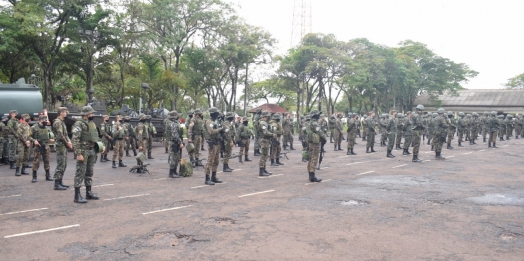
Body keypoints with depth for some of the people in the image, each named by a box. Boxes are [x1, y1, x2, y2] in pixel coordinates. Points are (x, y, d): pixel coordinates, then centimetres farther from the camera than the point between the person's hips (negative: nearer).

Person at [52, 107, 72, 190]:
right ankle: (57, 184, -4)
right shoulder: (57, 122, -13)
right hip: (60, 145, -10)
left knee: (64, 165, 13)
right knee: (60, 165, -8)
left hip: (64, 146, 10)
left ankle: (60, 182, 20)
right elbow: (60, 136, -20)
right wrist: (67, 143, -10)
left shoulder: (62, 122, 18)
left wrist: (69, 141, 6)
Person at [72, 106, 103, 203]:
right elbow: (75, 140, -18)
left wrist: (101, 146, 8)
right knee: (80, 173, -5)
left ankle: (88, 192, 23)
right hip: (83, 151, -8)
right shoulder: (79, 124, -12)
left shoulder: (92, 124, 14)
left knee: (89, 173, 14)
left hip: (92, 151, 8)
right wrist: (78, 154, -23)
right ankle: (77, 196, 0)